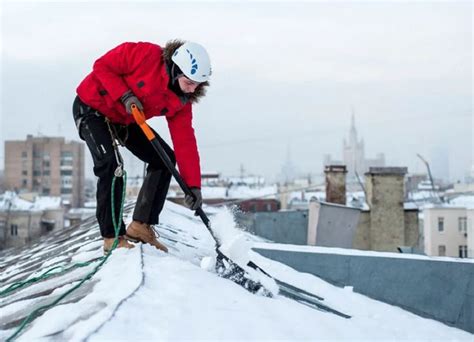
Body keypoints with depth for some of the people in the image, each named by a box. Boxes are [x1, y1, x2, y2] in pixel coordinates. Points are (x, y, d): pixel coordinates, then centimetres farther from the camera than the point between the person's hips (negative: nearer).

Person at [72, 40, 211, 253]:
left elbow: (185, 141, -12)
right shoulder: (147, 55, -29)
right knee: (111, 164, -26)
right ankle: (112, 236, -16)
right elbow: (103, 66, -21)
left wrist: (193, 185, -17)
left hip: (124, 120, 7)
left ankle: (141, 225, 6)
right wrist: (125, 96, -32)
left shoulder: (180, 100, -12)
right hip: (91, 107, -7)